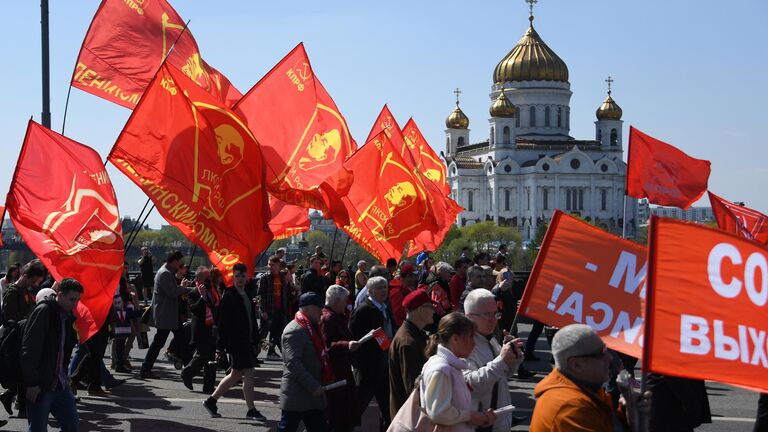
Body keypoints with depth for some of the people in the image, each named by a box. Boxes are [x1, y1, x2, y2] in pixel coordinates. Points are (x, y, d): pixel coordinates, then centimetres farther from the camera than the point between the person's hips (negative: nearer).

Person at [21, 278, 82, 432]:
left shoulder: (68, 317, 12)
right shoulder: (43, 312, -12)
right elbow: (29, 349, -18)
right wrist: (32, 383, -20)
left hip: (60, 384, 8)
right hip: (39, 385, -8)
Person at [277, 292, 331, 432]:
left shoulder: (312, 327, 15)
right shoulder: (294, 331, -17)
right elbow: (292, 363, -25)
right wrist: (313, 386, -25)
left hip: (313, 394, 10)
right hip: (296, 394, -10)